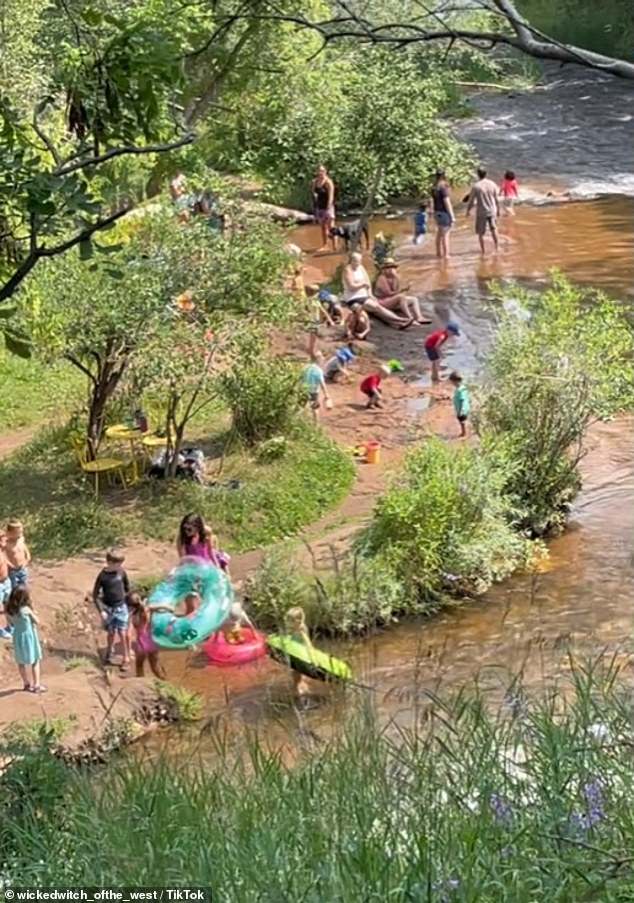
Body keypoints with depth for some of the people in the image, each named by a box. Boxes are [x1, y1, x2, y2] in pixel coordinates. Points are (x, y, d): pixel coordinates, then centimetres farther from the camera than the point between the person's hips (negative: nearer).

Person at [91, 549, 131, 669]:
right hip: (109, 609, -1)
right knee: (111, 633, 11)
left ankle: (126, 659, 6)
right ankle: (109, 655, 34)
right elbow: (95, 595, -7)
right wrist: (101, 611, -12)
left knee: (123, 634, -3)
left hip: (121, 607, 1)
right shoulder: (102, 575, -13)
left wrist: (127, 599, 9)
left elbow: (127, 587, 10)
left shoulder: (121, 572, -6)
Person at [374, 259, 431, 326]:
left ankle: (419, 318, -31)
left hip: (394, 301, 9)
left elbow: (396, 290, -4)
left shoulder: (393, 278, 12)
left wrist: (396, 278, -10)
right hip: (383, 302, -9)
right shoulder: (382, 278, -12)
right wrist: (402, 290, -20)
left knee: (414, 299, -4)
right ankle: (411, 319, -47)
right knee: (401, 296, -35)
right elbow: (389, 293, -20)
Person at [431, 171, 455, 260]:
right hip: (444, 213, -8)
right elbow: (447, 202, -18)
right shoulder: (443, 188, -17)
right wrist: (452, 216, -14)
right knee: (445, 235, -4)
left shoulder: (434, 188, 6)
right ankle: (446, 255, -3)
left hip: (437, 213, 8)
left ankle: (439, 253, 25)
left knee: (439, 234, 17)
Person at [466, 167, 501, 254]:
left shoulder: (476, 186, -14)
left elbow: (471, 200, -7)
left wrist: (468, 211, 8)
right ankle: (496, 247, 28)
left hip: (481, 212, -3)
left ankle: (483, 250, 14)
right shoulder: (492, 184, -3)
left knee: (480, 232, 10)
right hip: (492, 211, 3)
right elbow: (497, 199, 5)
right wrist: (498, 210, 19)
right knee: (493, 229, 22)